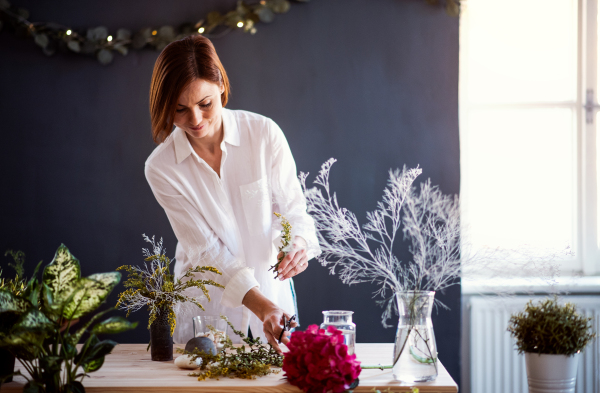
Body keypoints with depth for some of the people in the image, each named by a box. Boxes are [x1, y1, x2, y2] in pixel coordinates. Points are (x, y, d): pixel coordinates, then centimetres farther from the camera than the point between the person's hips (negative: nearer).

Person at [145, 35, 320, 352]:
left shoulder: (264, 133, -15)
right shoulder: (161, 167, -16)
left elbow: (291, 206, -6)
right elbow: (207, 249, -17)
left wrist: (298, 242, -30)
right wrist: (260, 305, -29)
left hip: (270, 287, 1)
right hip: (207, 299, -1)